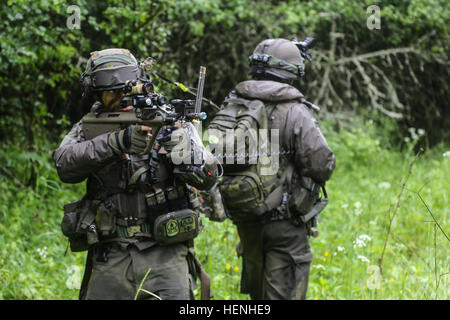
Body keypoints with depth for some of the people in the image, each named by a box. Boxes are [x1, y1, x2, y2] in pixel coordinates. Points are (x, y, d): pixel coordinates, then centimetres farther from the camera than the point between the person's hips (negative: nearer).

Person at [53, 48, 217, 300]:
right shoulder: (88, 130, 8)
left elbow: (208, 177, -4)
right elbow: (66, 165, -13)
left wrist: (179, 147, -23)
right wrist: (117, 141, -26)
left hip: (165, 255, -1)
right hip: (110, 258, 2)